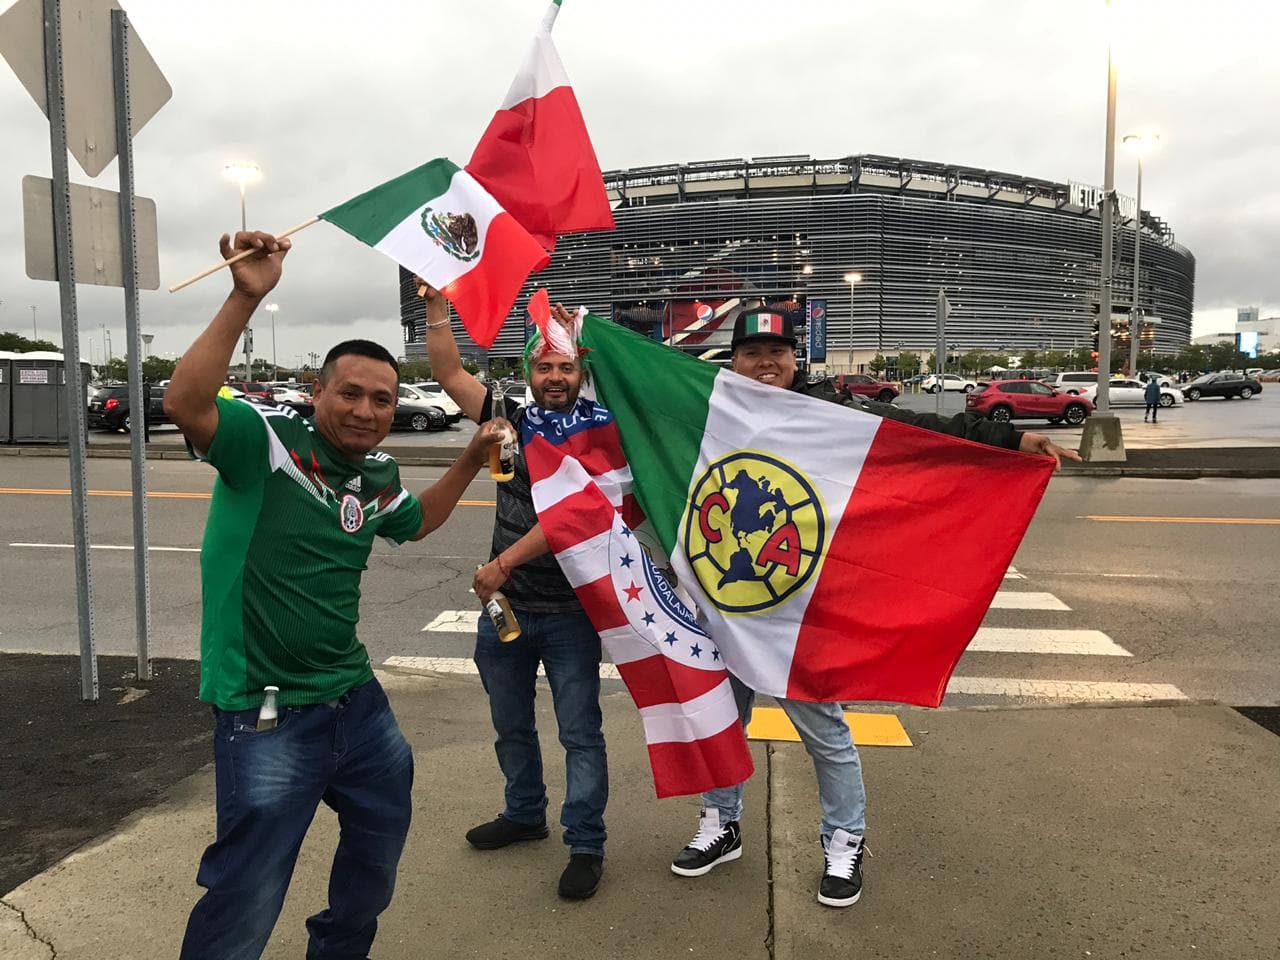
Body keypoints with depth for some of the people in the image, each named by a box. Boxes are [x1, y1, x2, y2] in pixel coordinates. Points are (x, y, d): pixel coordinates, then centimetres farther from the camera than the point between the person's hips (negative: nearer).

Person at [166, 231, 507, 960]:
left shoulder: (379, 473, 5)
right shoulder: (266, 439, -15)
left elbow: (412, 522, 26)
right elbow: (185, 405, -34)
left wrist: (470, 463, 16)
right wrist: (246, 299, -39)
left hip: (357, 698, 8)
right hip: (267, 715, -8)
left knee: (383, 833, 26)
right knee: (247, 897, 4)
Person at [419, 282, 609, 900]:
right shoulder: (511, 423, 4)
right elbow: (449, 373, 1)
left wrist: (506, 561, -25)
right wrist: (437, 306, -8)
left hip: (569, 613, -5)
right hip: (503, 606, 5)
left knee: (580, 733, 3)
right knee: (510, 726, 20)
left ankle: (586, 845, 16)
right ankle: (524, 814, 40)